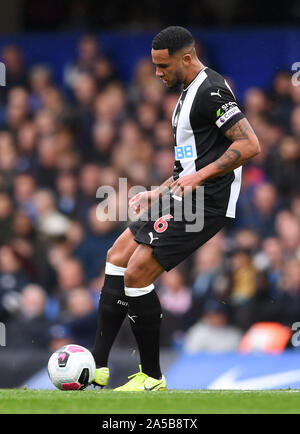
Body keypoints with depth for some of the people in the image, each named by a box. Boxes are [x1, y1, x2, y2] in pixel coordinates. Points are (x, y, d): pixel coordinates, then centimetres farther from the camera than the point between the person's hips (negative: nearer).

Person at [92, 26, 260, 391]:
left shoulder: (211, 90, -15)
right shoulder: (191, 91, 19)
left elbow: (249, 145, -23)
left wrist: (199, 176, -27)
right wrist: (158, 193, 22)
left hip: (204, 204, -11)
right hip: (185, 198, 11)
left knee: (136, 275, -12)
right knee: (116, 259, 11)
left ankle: (152, 377, -1)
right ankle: (97, 367, 11)